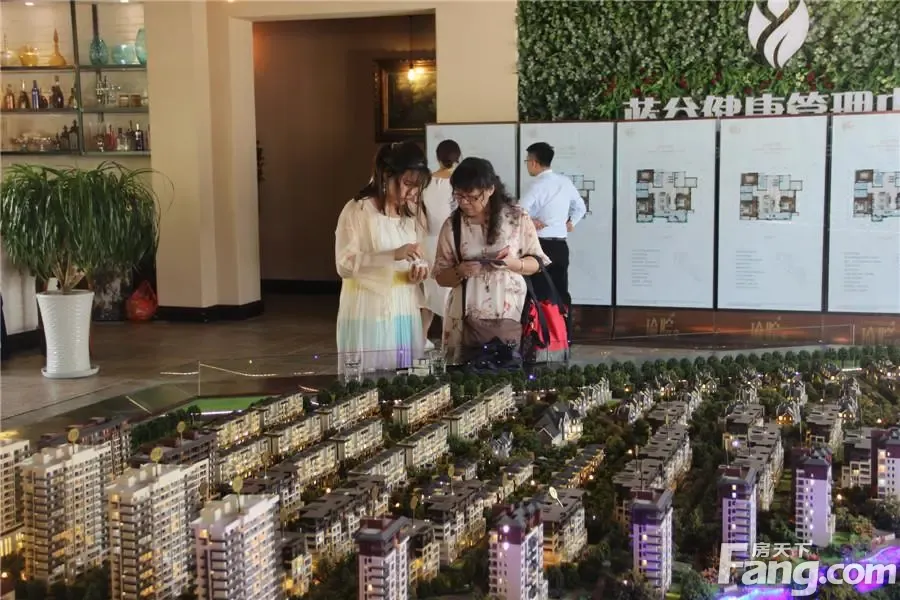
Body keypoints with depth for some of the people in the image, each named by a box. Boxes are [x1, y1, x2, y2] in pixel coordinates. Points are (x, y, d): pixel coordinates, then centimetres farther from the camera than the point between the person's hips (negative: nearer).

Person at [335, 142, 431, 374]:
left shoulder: (409, 213, 12)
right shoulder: (357, 210, -9)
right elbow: (344, 265, -17)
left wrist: (417, 271, -2)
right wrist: (393, 255, -27)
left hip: (404, 313, 6)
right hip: (368, 314, -6)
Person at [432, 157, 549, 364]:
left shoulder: (517, 218, -1)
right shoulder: (452, 225, 1)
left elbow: (536, 262, 5)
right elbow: (440, 276, 6)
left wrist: (514, 263, -15)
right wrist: (460, 272, -15)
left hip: (510, 315, -1)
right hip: (466, 319, 1)